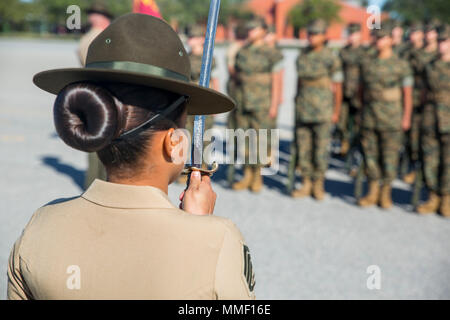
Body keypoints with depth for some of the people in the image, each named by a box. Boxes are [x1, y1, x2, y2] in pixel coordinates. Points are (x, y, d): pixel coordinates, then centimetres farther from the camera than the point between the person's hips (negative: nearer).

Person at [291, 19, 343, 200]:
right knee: (303, 148, 6)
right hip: (302, 110, 5)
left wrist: (336, 112, -1)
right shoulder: (302, 57, 9)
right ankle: (307, 184, 16)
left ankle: (318, 185, 13)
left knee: (320, 149, 1)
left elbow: (337, 87, -2)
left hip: (322, 111, -4)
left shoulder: (331, 59, -6)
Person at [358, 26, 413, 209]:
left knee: (389, 156, 0)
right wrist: (363, 113, 16)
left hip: (391, 117, -4)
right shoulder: (367, 64, 10)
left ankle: (386, 194, 11)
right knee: (370, 153, 5)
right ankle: (373, 193, 15)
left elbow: (407, 93, -2)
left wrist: (406, 118, -7)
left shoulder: (401, 65, -2)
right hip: (369, 117, 4)